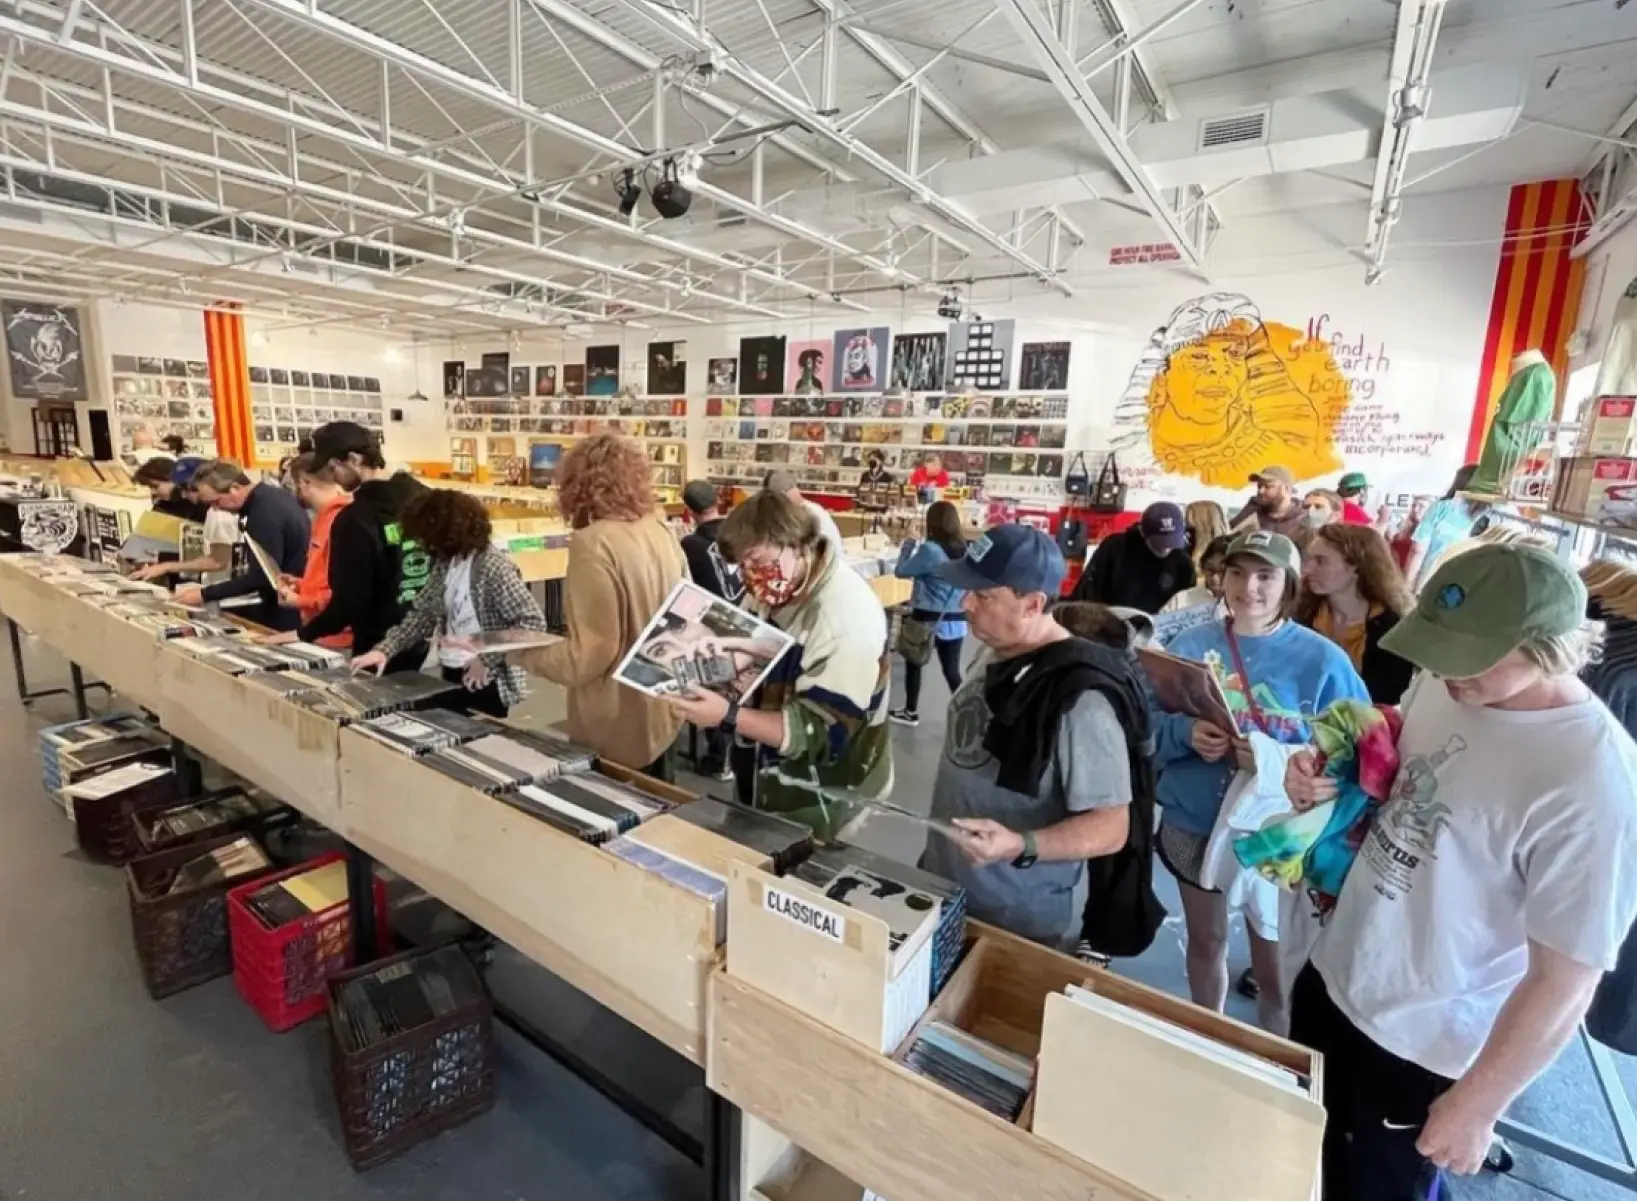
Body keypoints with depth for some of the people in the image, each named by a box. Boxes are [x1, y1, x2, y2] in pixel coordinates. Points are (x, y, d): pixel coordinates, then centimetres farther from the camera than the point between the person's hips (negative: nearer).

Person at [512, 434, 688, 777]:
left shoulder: (594, 543, -20)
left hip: (618, 733, -7)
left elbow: (588, 654, -21)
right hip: (661, 714, 7)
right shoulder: (660, 531, 1)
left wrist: (515, 652, -7)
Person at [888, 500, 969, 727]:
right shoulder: (965, 549, 0)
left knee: (913, 664, 17)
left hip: (928, 619, -5)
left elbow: (901, 572, -8)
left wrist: (908, 545, 6)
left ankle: (910, 712, 30)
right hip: (956, 620, 5)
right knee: (952, 671, 11)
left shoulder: (930, 550, -19)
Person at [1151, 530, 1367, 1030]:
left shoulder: (1322, 659, -9)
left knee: (1272, 961, 13)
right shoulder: (1189, 645, -4)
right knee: (1205, 942, 21)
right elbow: (1148, 726, -4)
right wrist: (1186, 733, -25)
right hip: (1194, 823, 2)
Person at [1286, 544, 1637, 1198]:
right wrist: (1323, 776, -11)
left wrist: (1477, 1104, -11)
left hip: (1422, 1048, -5)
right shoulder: (1443, 681, -9)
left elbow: (1565, 982, -21)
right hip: (1332, 978, 6)